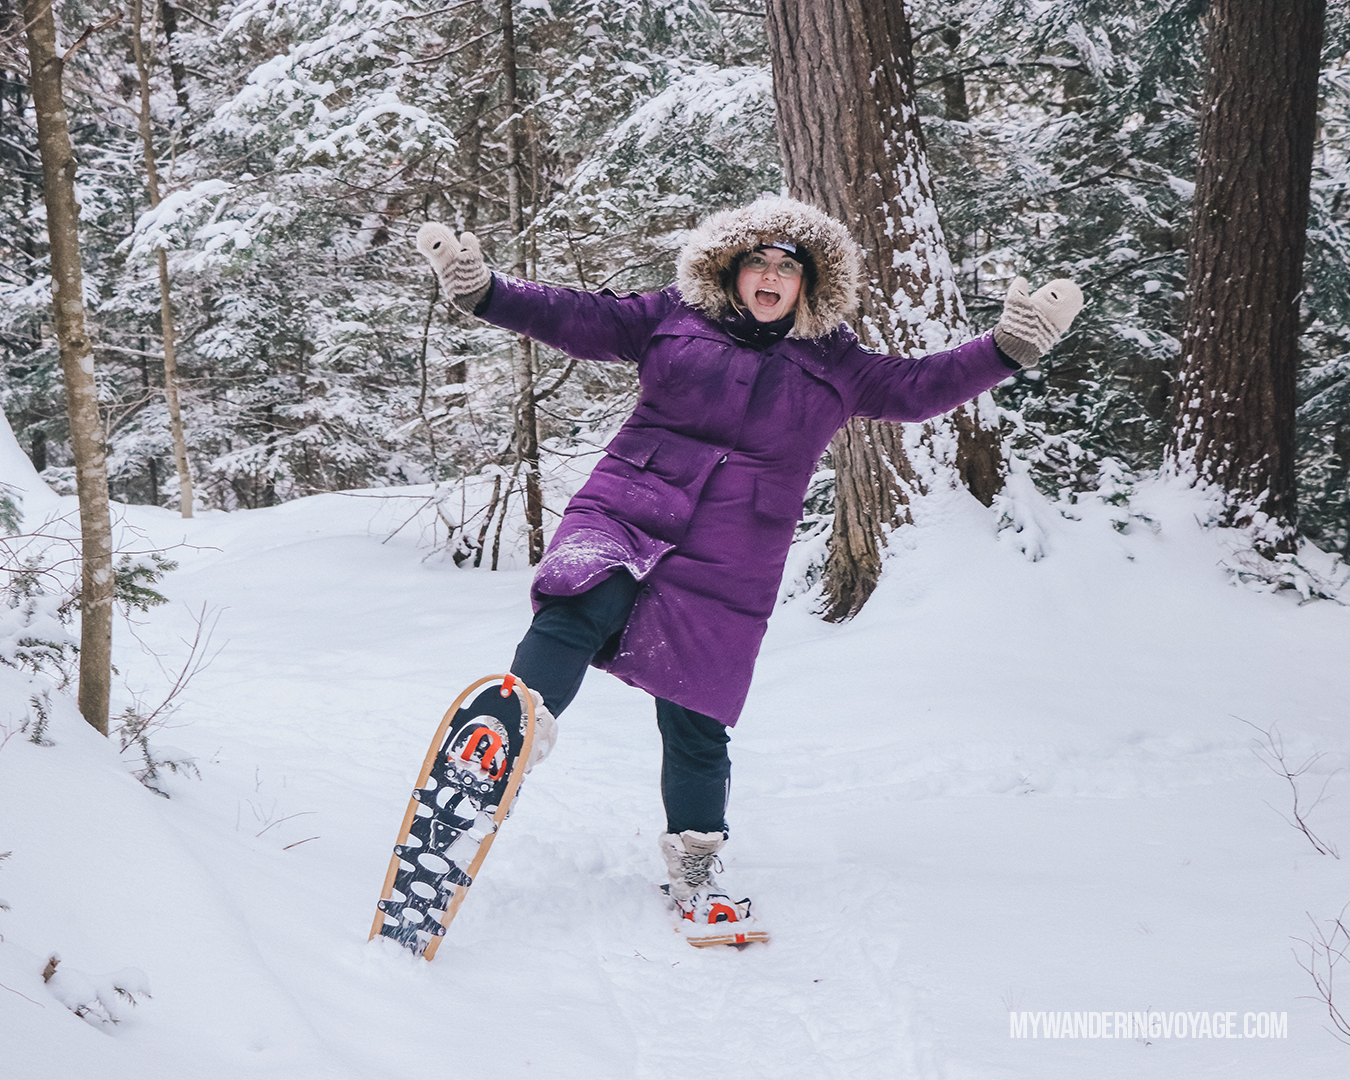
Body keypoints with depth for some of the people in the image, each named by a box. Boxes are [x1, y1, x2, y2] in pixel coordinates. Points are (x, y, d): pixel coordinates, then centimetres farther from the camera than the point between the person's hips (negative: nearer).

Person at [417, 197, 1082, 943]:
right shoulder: (674, 320, 8)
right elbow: (576, 320, 6)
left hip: (726, 565, 1)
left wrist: (1010, 346, -4)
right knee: (579, 606, -34)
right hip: (625, 514, 0)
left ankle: (693, 867, 20)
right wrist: (481, 289, -5)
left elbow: (920, 387, 8)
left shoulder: (833, 365, 11)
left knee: (696, 721, 3)